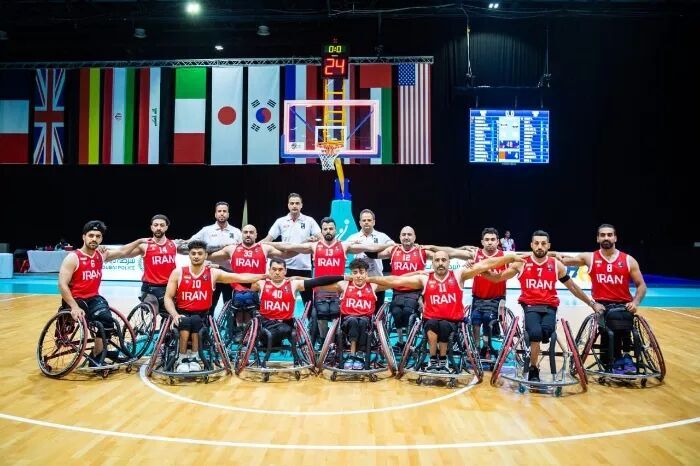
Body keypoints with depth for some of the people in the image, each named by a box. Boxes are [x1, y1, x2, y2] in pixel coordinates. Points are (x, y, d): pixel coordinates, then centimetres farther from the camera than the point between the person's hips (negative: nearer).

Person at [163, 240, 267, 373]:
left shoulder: (213, 273, -1)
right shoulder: (177, 273, -1)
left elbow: (240, 277, -8)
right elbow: (168, 297, -1)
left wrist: (264, 275, -18)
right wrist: (175, 315, -19)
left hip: (201, 315, 0)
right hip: (183, 314, 0)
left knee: (195, 321, -32)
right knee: (186, 322, -33)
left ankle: (193, 358, -16)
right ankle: (182, 359, -17)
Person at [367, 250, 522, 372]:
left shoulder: (459, 275, 1)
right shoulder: (424, 279, 3)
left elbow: (484, 265, -7)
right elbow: (397, 280, -1)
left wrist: (511, 257, -13)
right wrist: (369, 279, -8)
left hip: (453, 322, 0)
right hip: (431, 321, 1)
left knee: (444, 326, -31)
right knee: (432, 324, -31)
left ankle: (442, 360, -10)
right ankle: (433, 360, -16)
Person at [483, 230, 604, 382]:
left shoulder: (557, 265, 8)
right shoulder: (522, 263, 4)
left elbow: (573, 288, 18)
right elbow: (497, 278, 11)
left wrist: (593, 304, 19)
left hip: (549, 307, 1)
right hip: (530, 306, -1)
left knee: (545, 331, -30)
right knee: (536, 332, -30)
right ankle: (533, 370, -9)